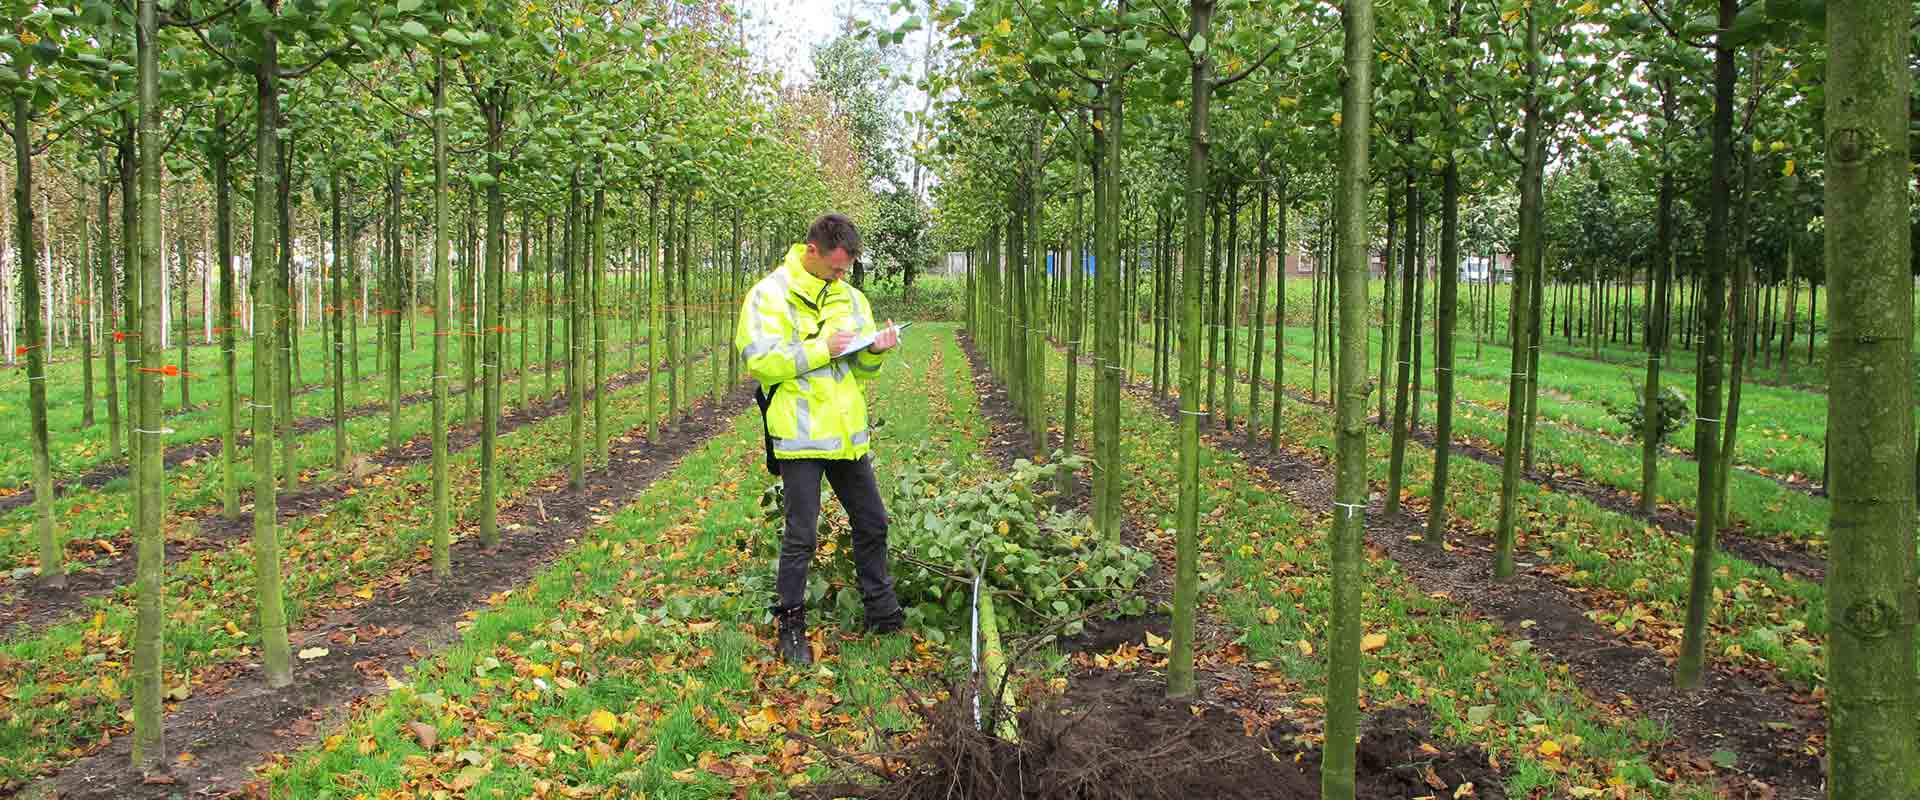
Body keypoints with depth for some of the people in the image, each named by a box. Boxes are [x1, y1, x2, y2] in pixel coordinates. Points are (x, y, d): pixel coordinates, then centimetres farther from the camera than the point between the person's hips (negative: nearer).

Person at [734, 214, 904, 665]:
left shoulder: (850, 297, 12)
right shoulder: (770, 294, -8)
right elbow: (759, 361, -18)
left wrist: (875, 351, -6)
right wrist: (822, 348, -20)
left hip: (848, 434, 7)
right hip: (800, 435, -6)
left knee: (872, 523, 14)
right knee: (801, 535, -2)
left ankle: (883, 613, 30)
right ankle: (791, 627, 12)